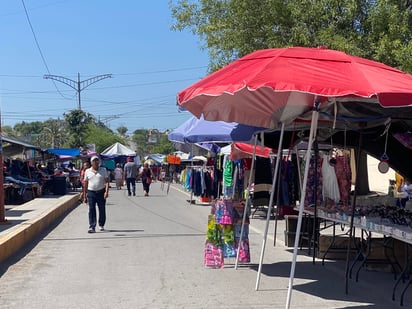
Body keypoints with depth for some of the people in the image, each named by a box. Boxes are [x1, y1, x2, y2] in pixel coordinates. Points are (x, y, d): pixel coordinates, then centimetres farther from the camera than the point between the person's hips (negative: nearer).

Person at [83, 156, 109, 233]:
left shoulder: (103, 170, 4)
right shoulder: (87, 171, 7)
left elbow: (106, 181, -1)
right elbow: (85, 184, 10)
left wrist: (106, 191, -15)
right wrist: (85, 196, 8)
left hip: (101, 192, 0)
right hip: (91, 193, 0)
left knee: (102, 210, 8)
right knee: (91, 210, -7)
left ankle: (101, 225, 25)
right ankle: (92, 227, -7)